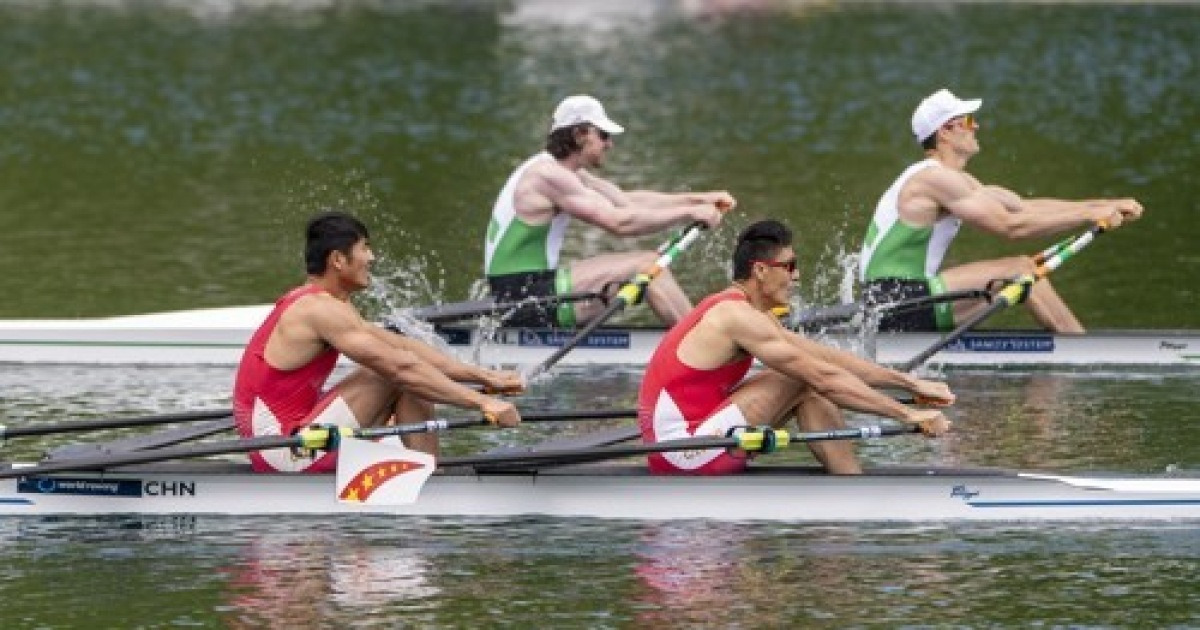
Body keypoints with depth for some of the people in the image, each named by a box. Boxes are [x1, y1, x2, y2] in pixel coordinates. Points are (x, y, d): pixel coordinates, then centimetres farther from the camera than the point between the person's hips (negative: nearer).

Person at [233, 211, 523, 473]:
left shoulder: (308, 303, 16)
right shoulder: (322, 310, -16)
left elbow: (404, 346, 16)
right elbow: (402, 366, -21)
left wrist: (483, 376, 12)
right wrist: (482, 402, -20)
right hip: (289, 458, -10)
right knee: (404, 380, -12)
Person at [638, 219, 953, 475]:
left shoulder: (733, 309, 15)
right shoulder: (739, 317, -16)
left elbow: (832, 359, 16)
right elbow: (826, 377, -18)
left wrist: (912, 383, 14)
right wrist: (908, 415, -16)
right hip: (683, 453, -10)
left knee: (810, 393, 8)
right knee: (806, 381, -11)